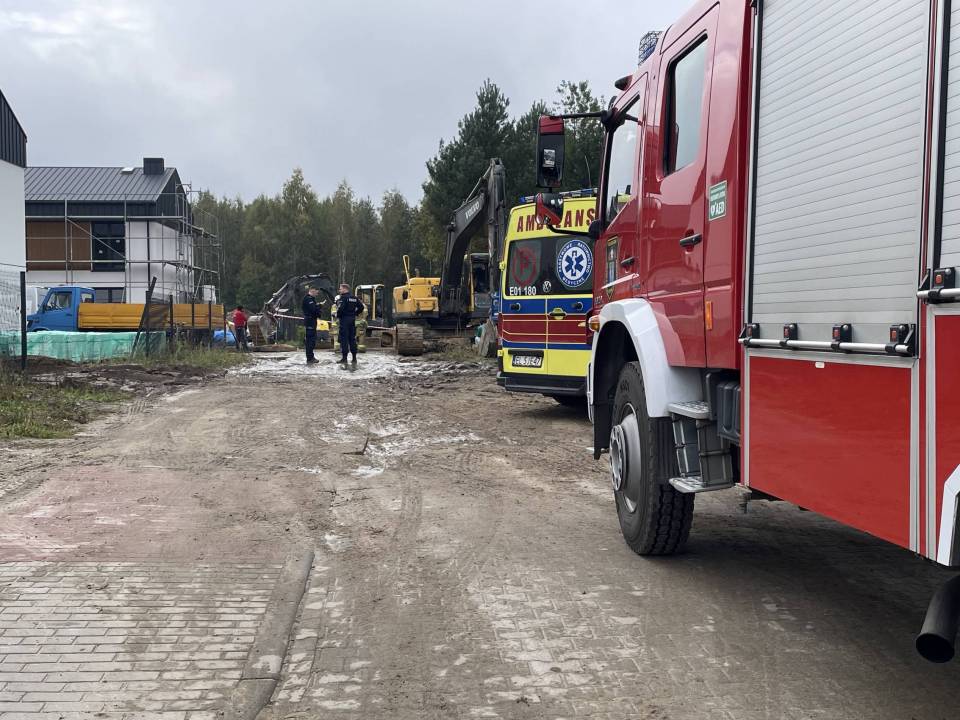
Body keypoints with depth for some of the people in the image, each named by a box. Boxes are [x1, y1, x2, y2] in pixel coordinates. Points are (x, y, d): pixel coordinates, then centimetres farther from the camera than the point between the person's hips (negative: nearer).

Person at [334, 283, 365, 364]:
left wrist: (338, 317, -11)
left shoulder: (343, 297, -11)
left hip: (344, 319, -7)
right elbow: (361, 307, 14)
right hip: (352, 319, 7)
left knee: (344, 339, -4)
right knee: (352, 338, 11)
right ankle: (354, 357, 11)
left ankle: (344, 357, -5)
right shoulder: (354, 298, 12)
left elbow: (341, 308, -22)